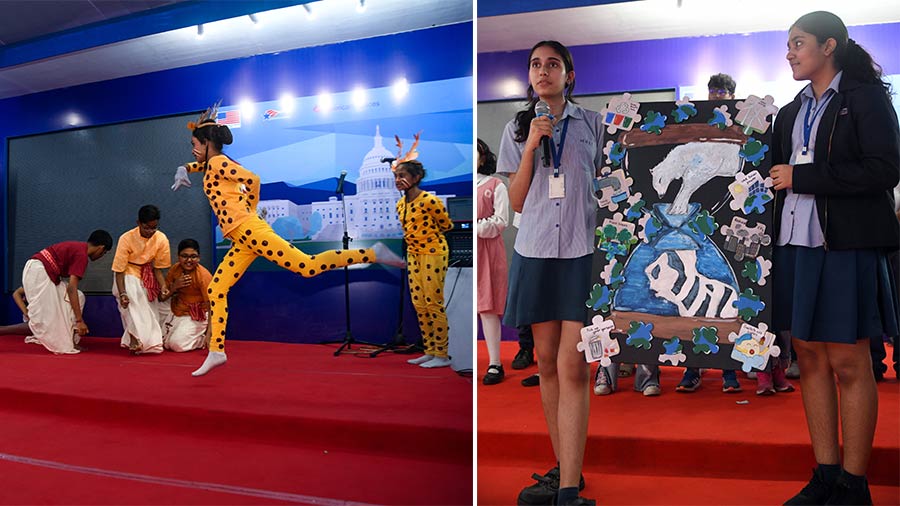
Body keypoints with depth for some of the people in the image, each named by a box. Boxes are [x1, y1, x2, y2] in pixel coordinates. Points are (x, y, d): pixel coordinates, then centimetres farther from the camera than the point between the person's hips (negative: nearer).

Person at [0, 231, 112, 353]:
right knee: (44, 323, -8)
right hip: (38, 272, -10)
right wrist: (80, 320, -17)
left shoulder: (78, 247, 16)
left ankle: (69, 342, 8)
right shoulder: (82, 255, -12)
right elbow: (71, 288, -18)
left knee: (78, 297, 11)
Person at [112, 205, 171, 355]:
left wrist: (163, 286, -22)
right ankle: (136, 338, -29)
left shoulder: (161, 239, -16)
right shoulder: (127, 238, -24)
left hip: (147, 275, 4)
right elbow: (119, 270, -19)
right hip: (128, 274, -4)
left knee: (150, 308, -1)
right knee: (133, 301, -27)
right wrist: (122, 293, -29)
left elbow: (157, 268, -6)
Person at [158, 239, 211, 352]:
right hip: (175, 311, 6)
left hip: (195, 316, -6)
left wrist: (209, 334, -29)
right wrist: (174, 287, -21)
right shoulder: (175, 269, -5)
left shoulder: (204, 276, -22)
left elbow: (211, 306, -24)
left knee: (177, 344, -19)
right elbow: (162, 298, 0)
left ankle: (203, 336, 5)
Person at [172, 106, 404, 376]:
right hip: (242, 240, 10)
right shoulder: (212, 165, 25)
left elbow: (252, 179, -16)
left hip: (250, 231, -10)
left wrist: (248, 212, 1)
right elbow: (198, 164, 49)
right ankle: (216, 352, 9)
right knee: (216, 290, 7)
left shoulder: (218, 161, -2)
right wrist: (183, 170, 28)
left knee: (307, 266, -17)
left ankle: (372, 253, -16)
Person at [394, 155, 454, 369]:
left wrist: (429, 234, 1)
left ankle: (442, 355, 3)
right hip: (413, 254, 8)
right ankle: (430, 351, 19)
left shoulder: (429, 200, -17)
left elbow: (447, 225, -7)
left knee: (433, 303, -6)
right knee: (419, 304, 9)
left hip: (433, 252, -8)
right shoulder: (400, 204, 7)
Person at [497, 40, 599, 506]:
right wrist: (531, 145, -4)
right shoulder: (517, 130, 12)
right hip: (536, 252, 3)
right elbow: (517, 202, 5)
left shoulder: (591, 124, 9)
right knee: (547, 365, 6)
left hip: (582, 251, -2)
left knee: (572, 367, -10)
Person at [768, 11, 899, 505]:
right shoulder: (790, 112, 18)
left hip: (846, 245, -6)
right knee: (810, 357, 7)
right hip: (795, 243, 6)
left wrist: (801, 177, -13)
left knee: (848, 361, -3)